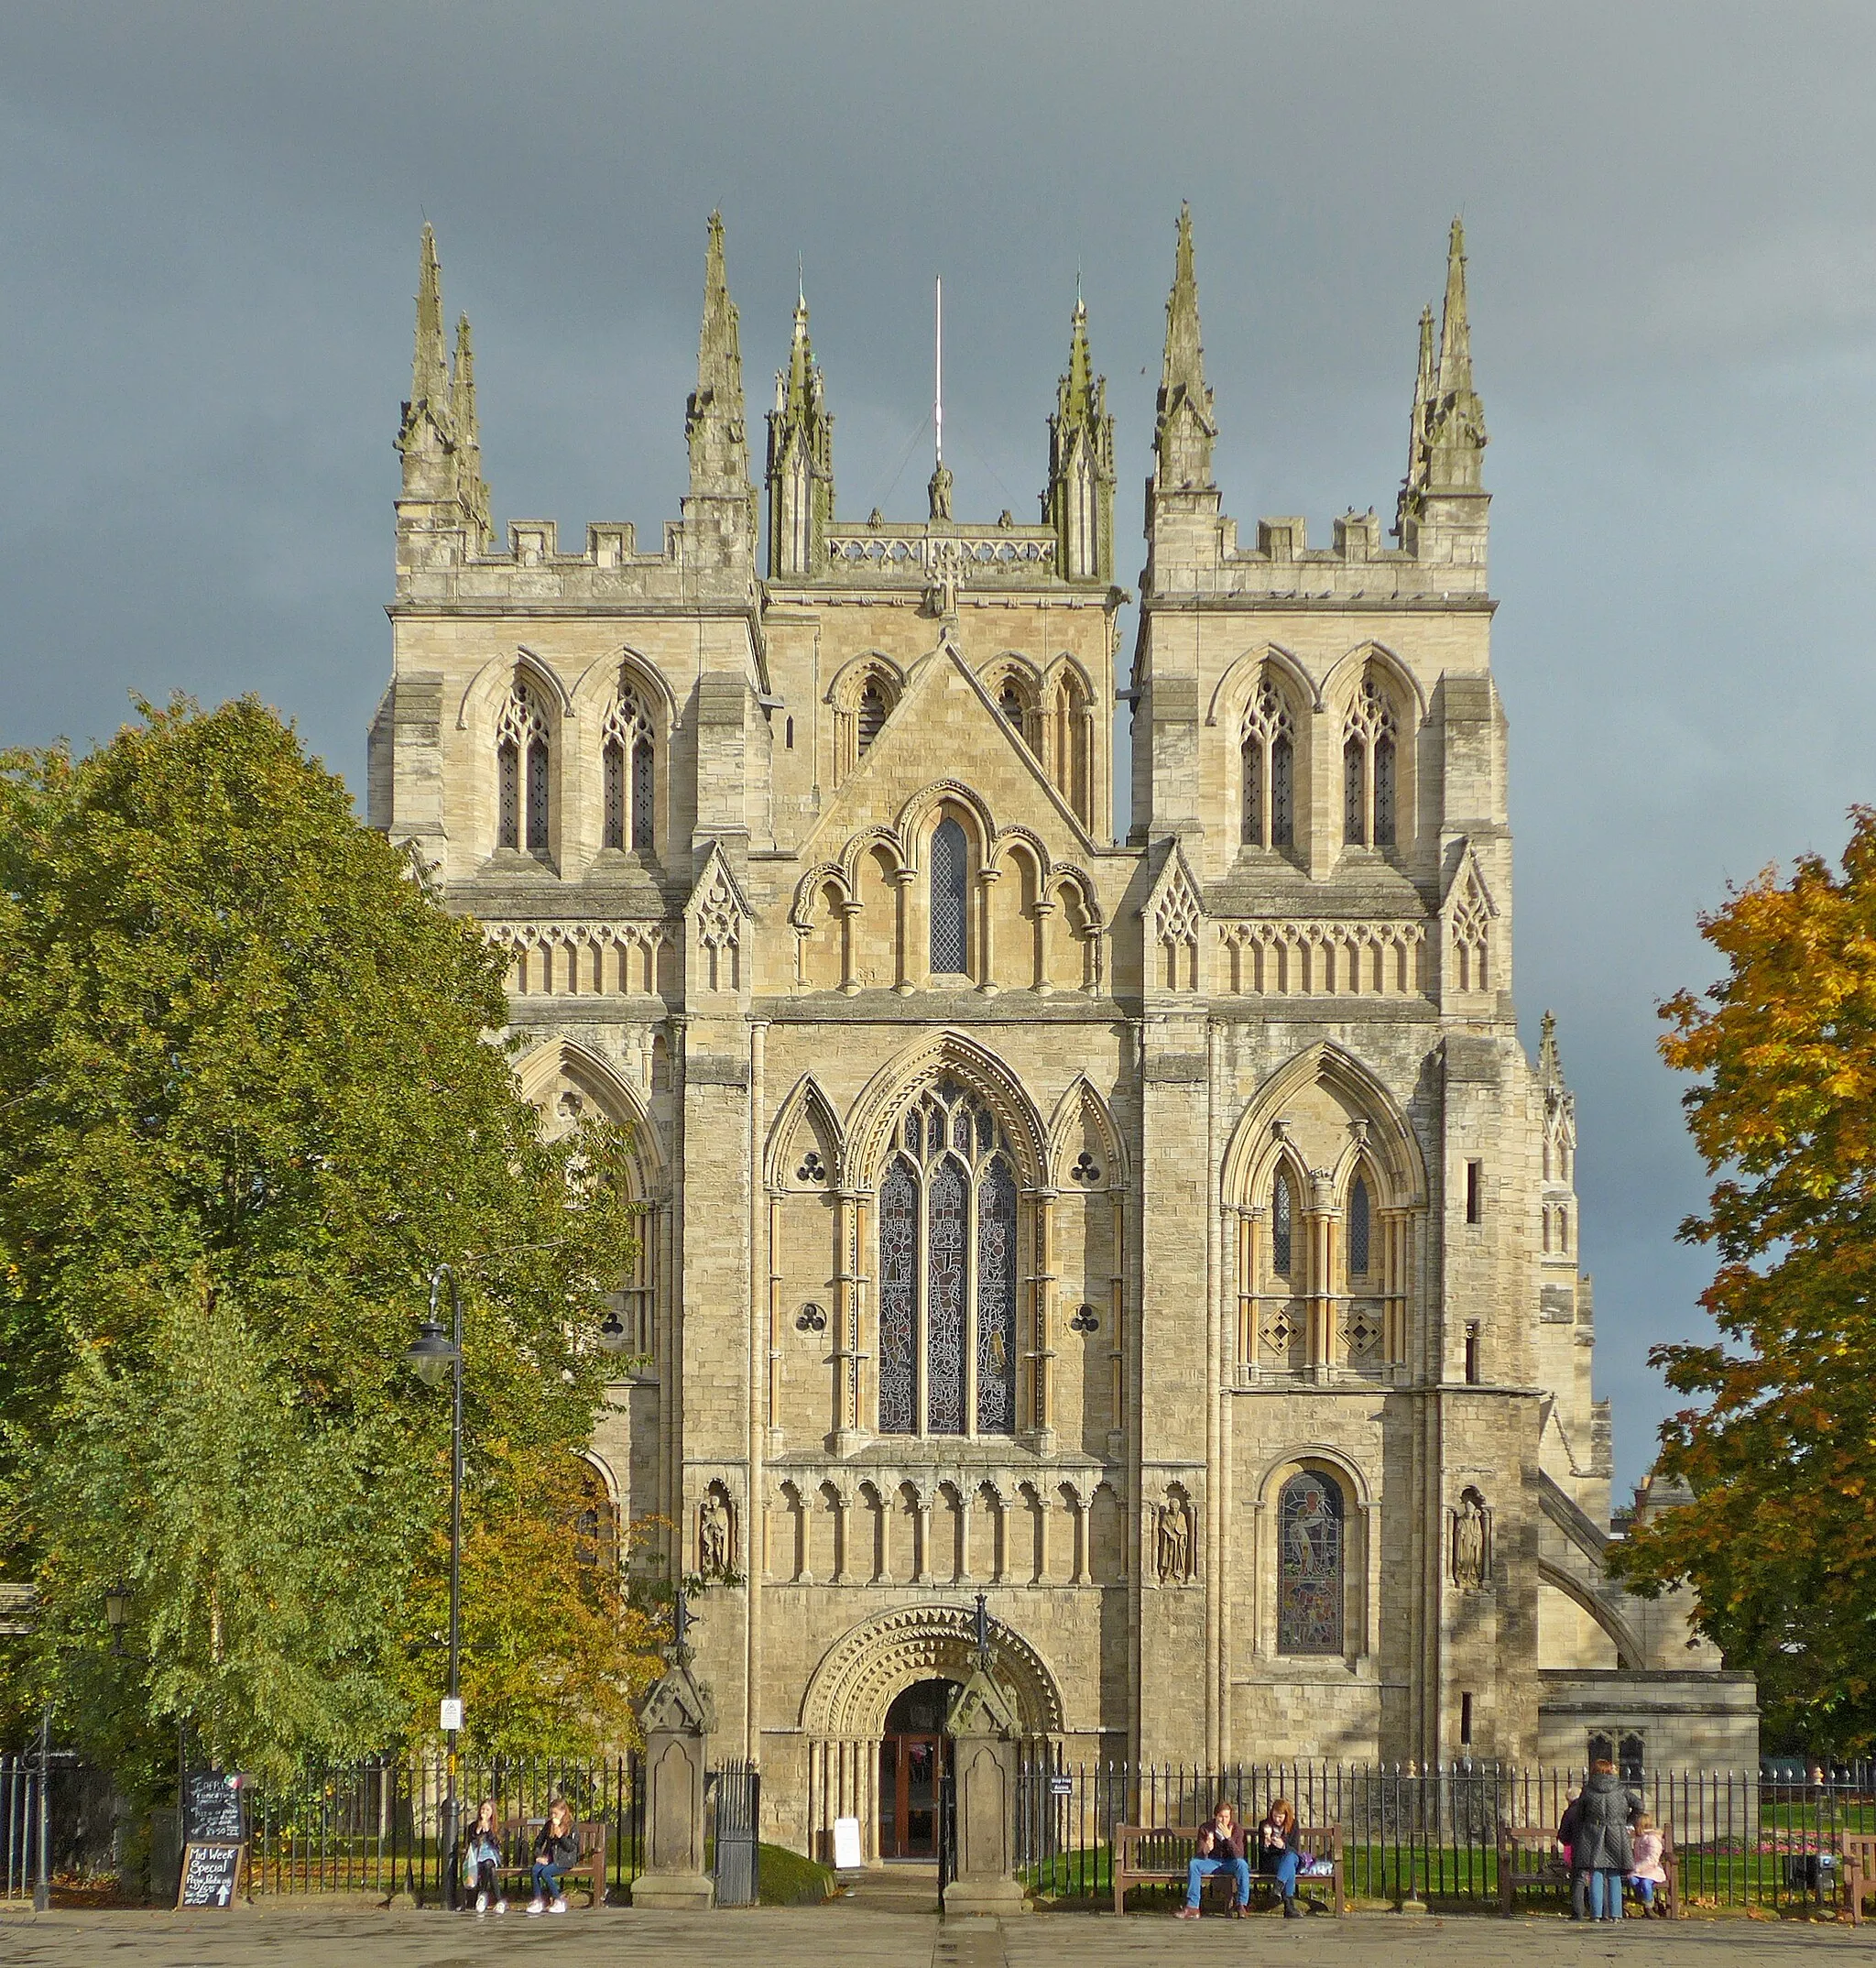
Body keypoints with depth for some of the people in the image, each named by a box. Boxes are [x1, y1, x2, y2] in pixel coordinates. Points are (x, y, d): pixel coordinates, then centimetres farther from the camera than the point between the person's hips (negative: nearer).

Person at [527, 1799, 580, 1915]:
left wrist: (560, 1835, -20)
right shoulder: (549, 1825, 15)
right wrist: (539, 1856, 1)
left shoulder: (571, 1827, -2)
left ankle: (559, 1901, -16)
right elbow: (538, 1842, 17)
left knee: (545, 1872, -30)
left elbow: (571, 1847, -9)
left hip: (564, 1860, -5)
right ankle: (538, 1901, -20)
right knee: (535, 1869, -26)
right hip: (549, 1858, 5)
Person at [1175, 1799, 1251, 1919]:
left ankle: (1241, 1905, -31)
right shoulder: (1206, 1829, -8)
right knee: (1193, 1863, -27)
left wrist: (1228, 1837, -31)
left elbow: (1239, 1856, -19)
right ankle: (1192, 1907, -28)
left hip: (1230, 1863, -1)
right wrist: (1205, 1851, -37)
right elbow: (1199, 1856, -12)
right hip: (1212, 1862, 1)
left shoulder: (1237, 1829, -10)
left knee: (1242, 1864, -35)